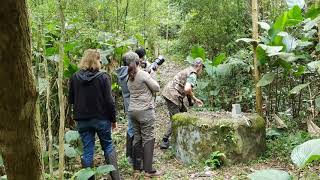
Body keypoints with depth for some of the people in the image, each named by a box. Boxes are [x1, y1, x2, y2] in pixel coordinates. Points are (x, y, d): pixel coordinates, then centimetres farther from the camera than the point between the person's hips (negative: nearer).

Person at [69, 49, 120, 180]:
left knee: (87, 150, 10)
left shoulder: (75, 77, -4)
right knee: (108, 146, 14)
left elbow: (71, 100, 4)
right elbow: (109, 101, -11)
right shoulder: (103, 77, -12)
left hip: (82, 120, 2)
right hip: (101, 118, -2)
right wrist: (113, 119, -1)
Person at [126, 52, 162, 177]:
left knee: (137, 138, 13)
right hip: (145, 111, -7)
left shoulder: (129, 77, 7)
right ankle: (148, 170, 3)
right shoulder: (144, 74, -12)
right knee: (148, 139, 0)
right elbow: (157, 88, -5)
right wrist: (152, 75, 6)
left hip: (132, 111, 7)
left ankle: (136, 168, 20)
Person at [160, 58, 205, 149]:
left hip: (168, 92, 10)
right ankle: (165, 141, 1)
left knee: (183, 112, 21)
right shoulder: (193, 74, -11)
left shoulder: (188, 70, 20)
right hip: (172, 95, -10)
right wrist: (192, 96, -6)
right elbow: (187, 89, -27)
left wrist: (195, 99, 26)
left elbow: (186, 88, 27)